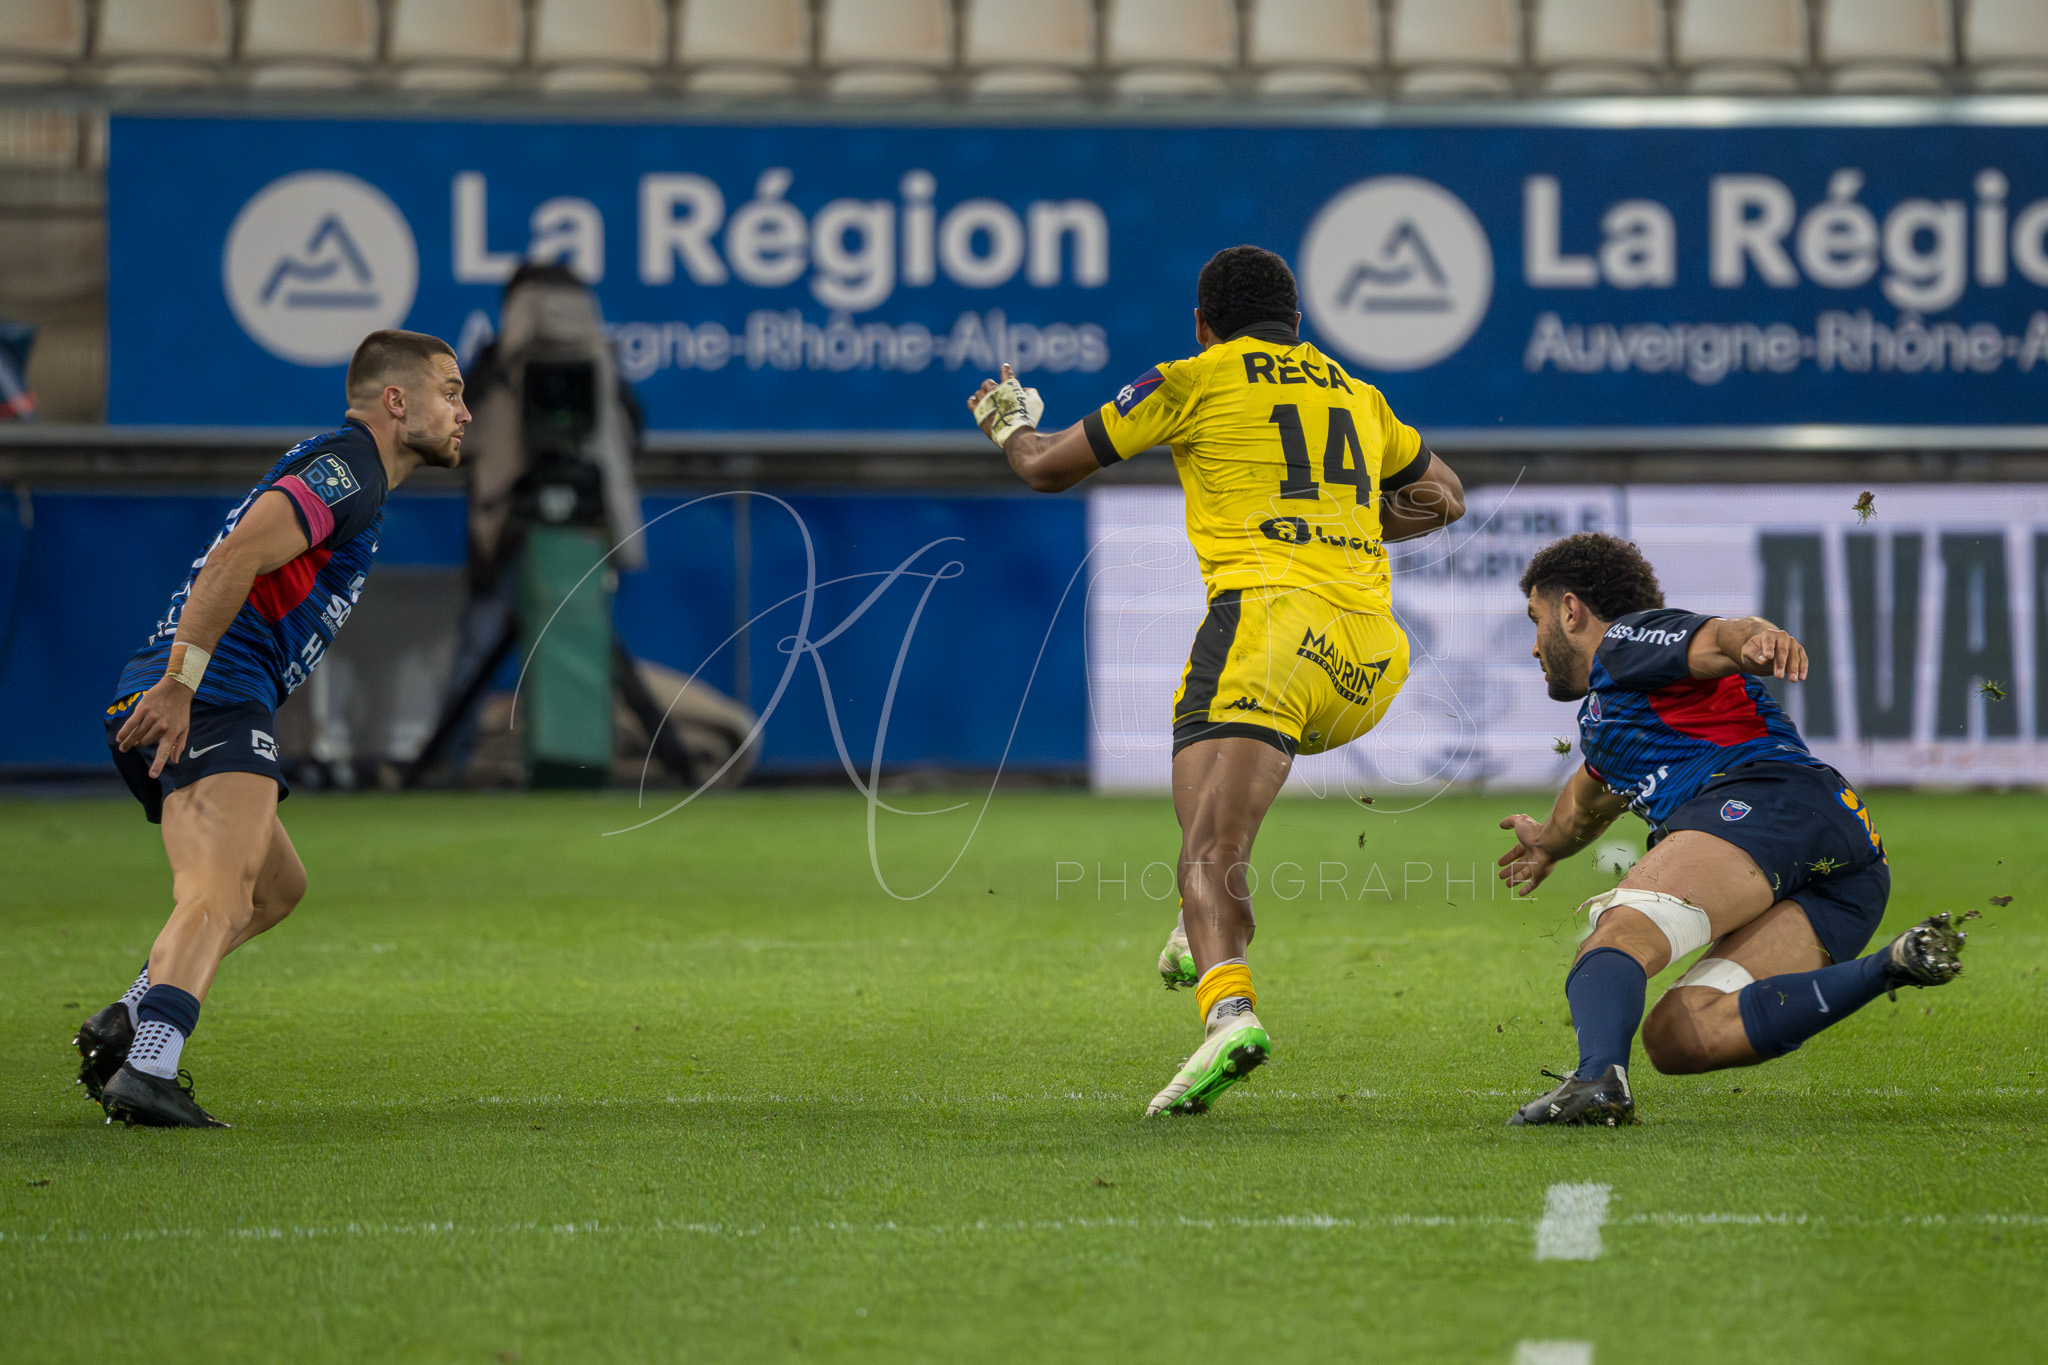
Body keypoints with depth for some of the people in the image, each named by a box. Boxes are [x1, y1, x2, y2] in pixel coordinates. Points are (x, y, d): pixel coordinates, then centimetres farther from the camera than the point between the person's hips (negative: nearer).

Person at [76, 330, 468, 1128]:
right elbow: (236, 557, -22)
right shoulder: (347, 469, -7)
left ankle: (126, 1024, 13)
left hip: (173, 702, 10)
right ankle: (146, 1072, -43)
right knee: (220, 896, -24)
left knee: (276, 885, 24)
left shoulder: (346, 474, 26)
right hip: (215, 702, -10)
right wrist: (181, 684, -26)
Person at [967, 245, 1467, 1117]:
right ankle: (1214, 928, 23)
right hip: (1373, 658, 6)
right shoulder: (1357, 395, 24)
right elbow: (1445, 499, 37)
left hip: (1270, 613, -6)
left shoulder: (1193, 382, 10)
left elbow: (1046, 468, 19)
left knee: (1207, 853, -17)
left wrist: (1010, 424, 40)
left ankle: (1228, 1006, -43)